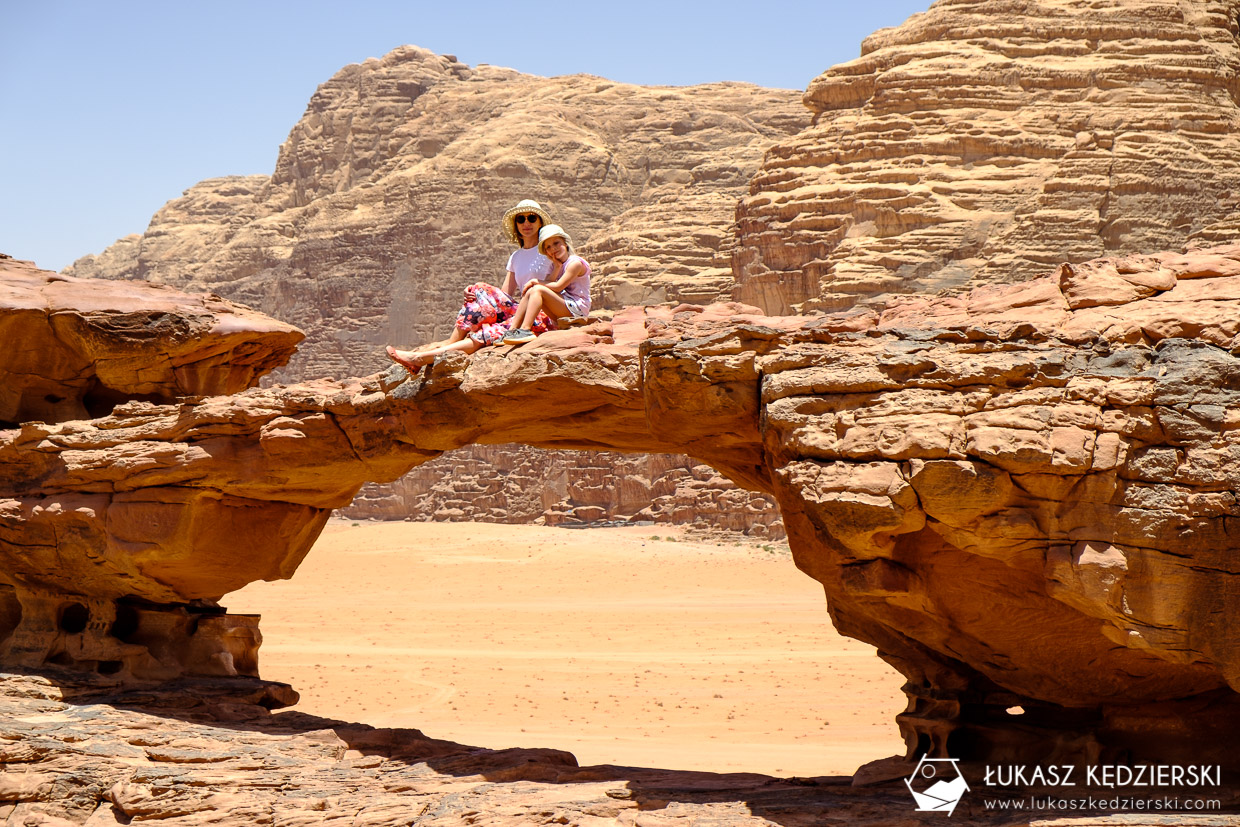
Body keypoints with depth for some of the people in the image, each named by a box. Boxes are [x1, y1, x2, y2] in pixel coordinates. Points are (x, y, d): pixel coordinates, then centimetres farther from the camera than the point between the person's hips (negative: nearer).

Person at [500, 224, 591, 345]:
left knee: (538, 290, -21)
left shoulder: (575, 263, -8)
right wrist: (557, 268, -6)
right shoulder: (556, 265, 18)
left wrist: (536, 281, -6)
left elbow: (558, 286, -16)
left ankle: (525, 330, -32)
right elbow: (548, 285, 0)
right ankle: (512, 330, -13)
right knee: (530, 291, -6)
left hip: (576, 309, -8)